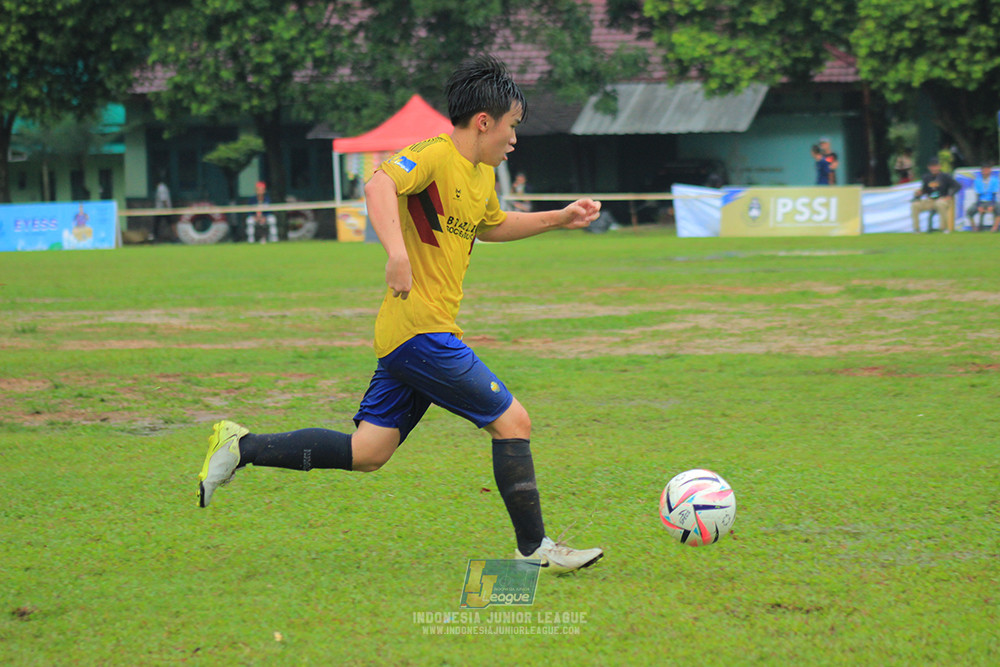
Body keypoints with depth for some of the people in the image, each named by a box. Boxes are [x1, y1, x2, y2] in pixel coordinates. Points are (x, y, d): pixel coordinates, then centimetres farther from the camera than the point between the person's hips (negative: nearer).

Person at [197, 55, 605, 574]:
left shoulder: (484, 174, 17)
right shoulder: (435, 156, -12)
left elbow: (492, 225, 38)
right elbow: (380, 185, -31)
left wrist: (558, 219, 30)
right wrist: (398, 253, -43)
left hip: (406, 336, 10)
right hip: (421, 330, -10)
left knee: (367, 453, 7)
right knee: (512, 421, -5)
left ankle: (242, 447, 11)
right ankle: (534, 550, 3)